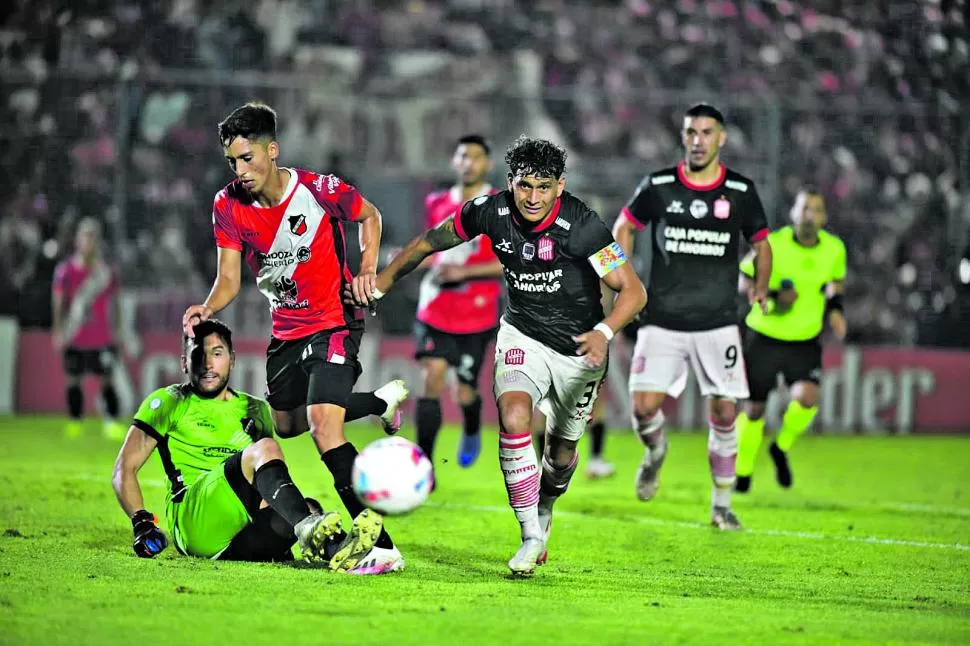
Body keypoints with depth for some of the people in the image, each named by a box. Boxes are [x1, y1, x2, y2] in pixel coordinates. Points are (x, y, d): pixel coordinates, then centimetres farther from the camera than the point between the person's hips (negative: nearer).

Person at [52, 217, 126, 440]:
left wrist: (117, 331, 9)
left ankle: (112, 423, -4)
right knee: (73, 380, 4)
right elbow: (58, 302, -1)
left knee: (107, 379, -3)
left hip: (102, 338, 0)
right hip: (74, 339, 0)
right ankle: (75, 422, 13)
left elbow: (114, 303, 10)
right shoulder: (65, 270, -2)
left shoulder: (105, 270, 3)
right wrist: (59, 331, -9)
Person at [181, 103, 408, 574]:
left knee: (322, 423, -24)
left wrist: (368, 268, -14)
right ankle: (383, 400, 45)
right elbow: (229, 280, -4)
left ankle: (381, 545, -25)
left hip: (334, 322, -7)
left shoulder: (320, 190, -20)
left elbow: (369, 216, 1)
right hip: (286, 329, 7)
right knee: (285, 423, 21)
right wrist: (206, 309, -25)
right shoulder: (228, 207, -8)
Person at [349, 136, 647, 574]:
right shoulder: (490, 212, -16)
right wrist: (382, 282, 6)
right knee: (514, 415, -27)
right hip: (523, 335, 1)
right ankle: (532, 537, -21)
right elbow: (431, 241, 2)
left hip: (579, 348, -1)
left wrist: (603, 333, -42)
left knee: (562, 451, 14)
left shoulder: (582, 227, -27)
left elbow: (632, 291, -25)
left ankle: (543, 510, 48)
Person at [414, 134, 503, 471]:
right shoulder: (437, 204, 8)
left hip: (477, 315, -2)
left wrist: (463, 271, -19)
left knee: (465, 393, 6)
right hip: (435, 310, 2)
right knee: (432, 376, -16)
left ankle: (471, 433, 43)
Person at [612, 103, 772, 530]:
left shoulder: (741, 191, 0)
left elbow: (761, 243, 16)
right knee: (644, 406, -10)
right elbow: (624, 227, 14)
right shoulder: (658, 187, -1)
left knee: (724, 413, -2)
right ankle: (655, 451, 25)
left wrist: (761, 286, 5)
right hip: (662, 321, 0)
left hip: (718, 322, 0)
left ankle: (721, 504, 13)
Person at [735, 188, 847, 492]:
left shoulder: (834, 248, -4)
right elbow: (743, 281, -6)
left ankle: (781, 448, 7)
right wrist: (773, 297, -22)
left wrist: (835, 309, -1)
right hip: (765, 339, -2)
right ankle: (742, 472, 29)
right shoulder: (772, 245, -15)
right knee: (754, 409, 5)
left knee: (807, 398, -23)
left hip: (806, 342, 2)